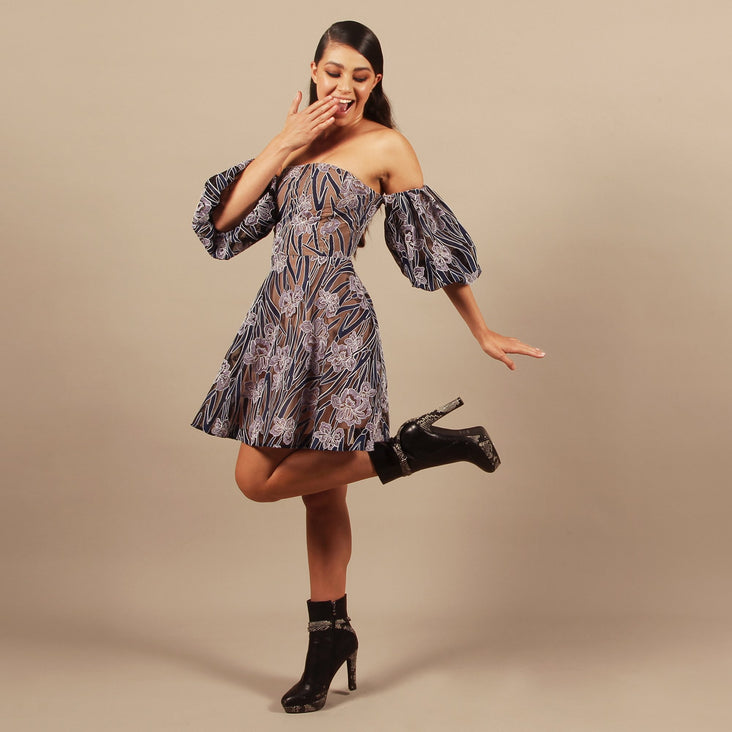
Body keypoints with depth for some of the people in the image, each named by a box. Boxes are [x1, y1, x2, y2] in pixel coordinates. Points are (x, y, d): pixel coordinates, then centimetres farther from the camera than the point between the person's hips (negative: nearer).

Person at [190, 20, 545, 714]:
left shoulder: (385, 148, -3)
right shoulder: (295, 138, 14)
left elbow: (437, 246, 0)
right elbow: (226, 218, 3)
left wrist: (482, 332, 4)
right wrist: (285, 143, -5)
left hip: (334, 325, -6)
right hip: (280, 318, 6)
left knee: (259, 480, -10)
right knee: (317, 488, 11)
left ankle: (406, 450, 2)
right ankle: (331, 635, 22)